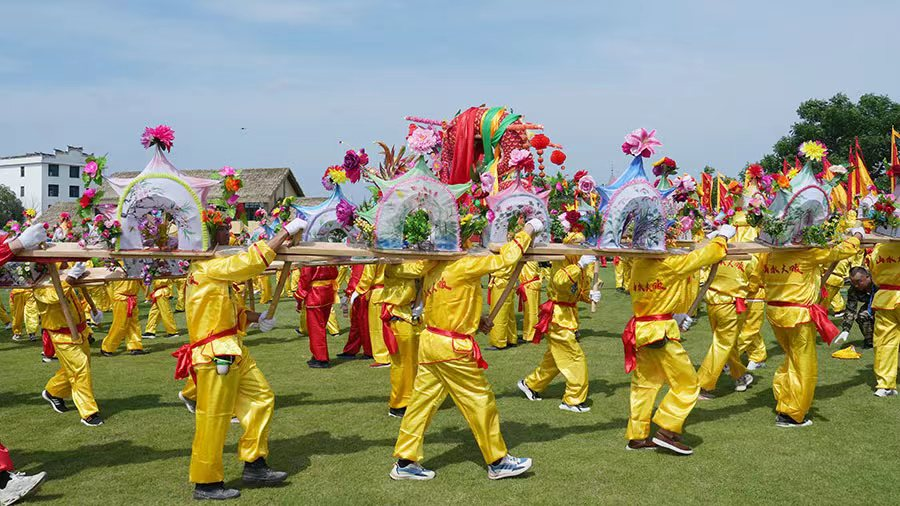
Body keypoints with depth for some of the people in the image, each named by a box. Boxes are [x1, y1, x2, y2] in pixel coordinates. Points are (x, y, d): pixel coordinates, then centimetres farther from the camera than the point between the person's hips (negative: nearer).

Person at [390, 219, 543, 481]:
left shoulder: (433, 267, 7)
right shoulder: (463, 266, -18)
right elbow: (504, 259, -15)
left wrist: (473, 320, 13)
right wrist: (527, 231, -4)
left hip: (429, 342, 8)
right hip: (453, 348, -8)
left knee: (423, 401, 12)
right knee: (481, 402, 6)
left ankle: (405, 462, 18)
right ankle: (497, 462, 19)